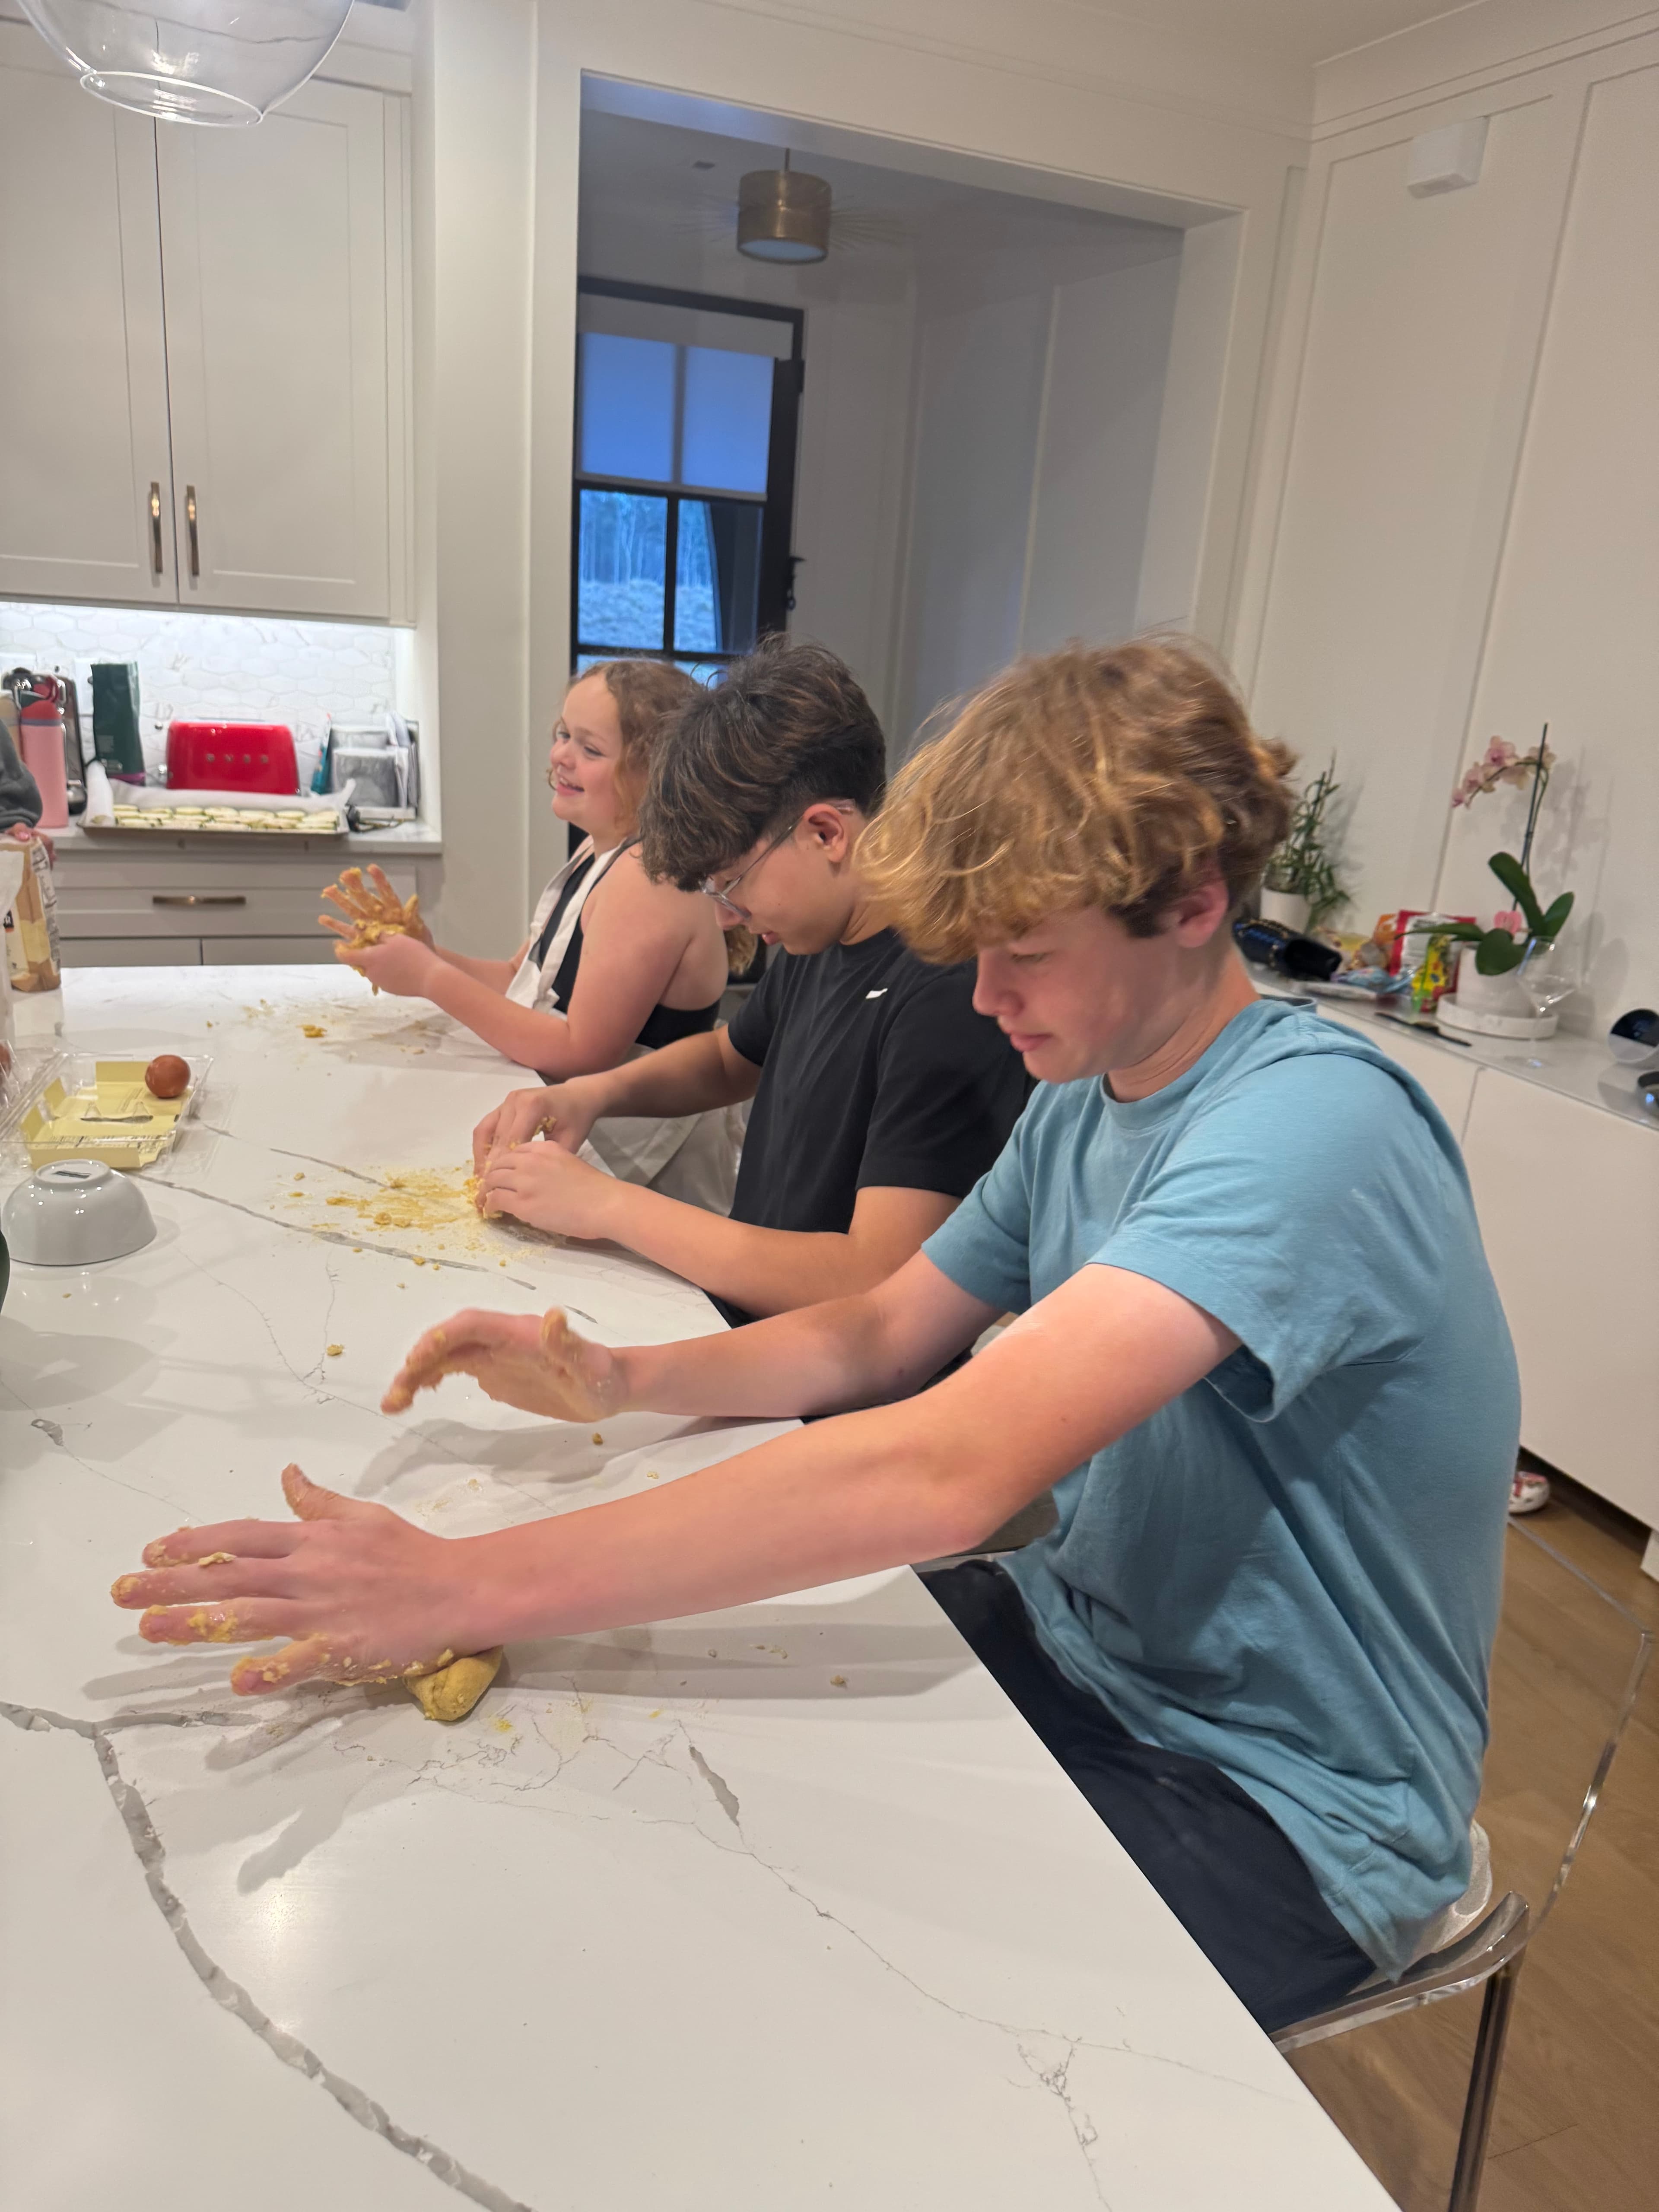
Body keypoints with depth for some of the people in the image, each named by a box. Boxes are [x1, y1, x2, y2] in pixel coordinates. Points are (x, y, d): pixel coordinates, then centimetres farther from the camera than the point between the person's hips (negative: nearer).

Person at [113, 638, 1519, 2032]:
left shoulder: (1314, 1123, -29)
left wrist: (463, 1587, -37)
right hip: (1092, 1648, 7)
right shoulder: (1085, 1096, 1)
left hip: (1284, 1802, -7)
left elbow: (944, 1471, -39)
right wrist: (619, 1380, -12)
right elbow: (883, 1335, 6)